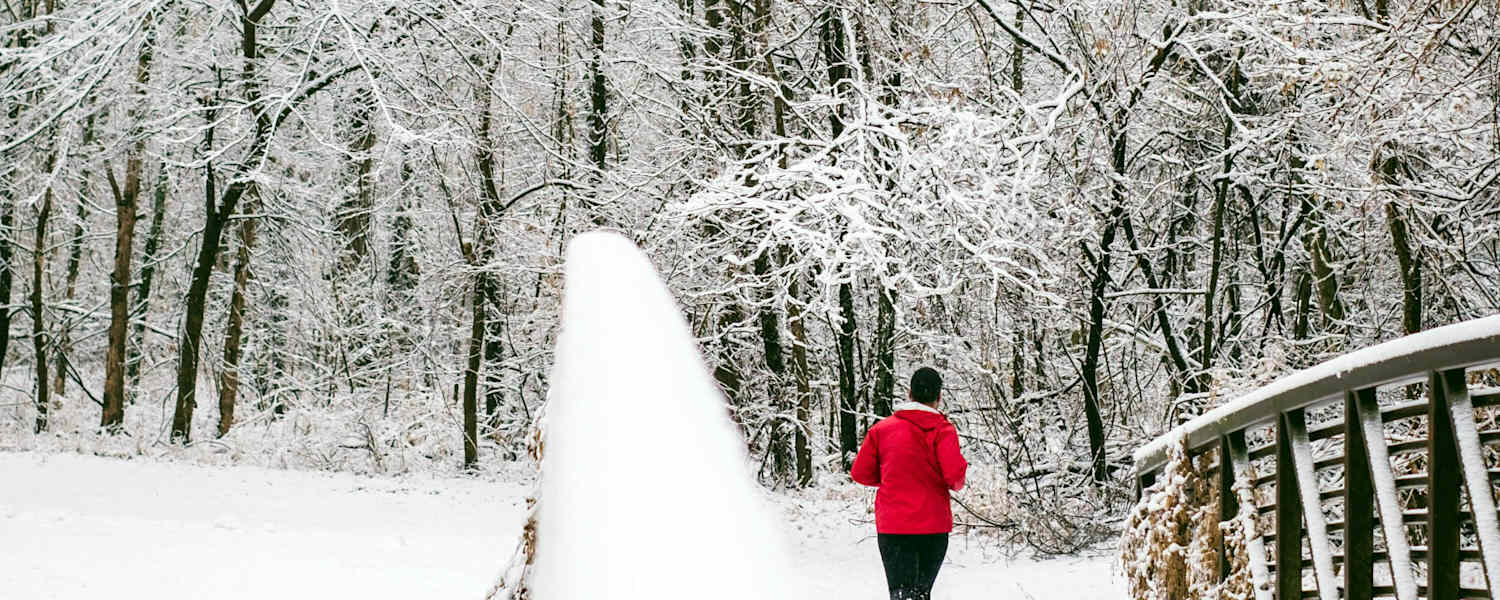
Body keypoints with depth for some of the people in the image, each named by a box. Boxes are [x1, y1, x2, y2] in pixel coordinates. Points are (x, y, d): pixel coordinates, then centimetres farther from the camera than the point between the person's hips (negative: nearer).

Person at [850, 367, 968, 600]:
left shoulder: (882, 428, 2)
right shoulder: (943, 430, -5)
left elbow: (860, 473, 4)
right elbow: (955, 475, -16)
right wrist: (957, 484, 7)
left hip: (893, 526, 0)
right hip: (934, 527, 0)